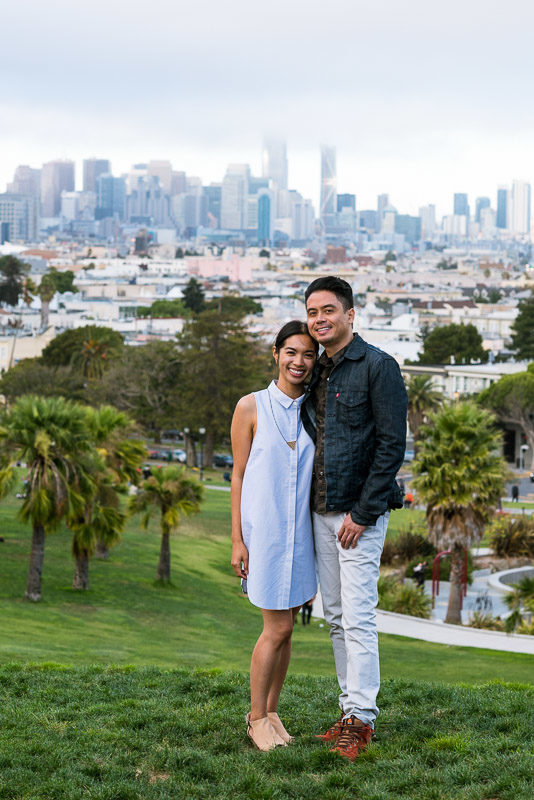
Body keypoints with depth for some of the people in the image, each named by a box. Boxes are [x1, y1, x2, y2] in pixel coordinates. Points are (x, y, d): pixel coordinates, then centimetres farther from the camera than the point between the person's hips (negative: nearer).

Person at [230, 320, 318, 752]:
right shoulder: (252, 407, -4)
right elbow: (239, 475, -3)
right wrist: (237, 541, -7)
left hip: (301, 530, 4)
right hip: (264, 528, -4)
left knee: (285, 626, 10)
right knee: (278, 628, -5)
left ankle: (271, 712, 23)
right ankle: (257, 717, 10)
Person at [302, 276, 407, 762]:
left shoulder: (378, 367, -9)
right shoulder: (316, 372, 14)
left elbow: (392, 445, -14)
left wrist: (362, 513, -16)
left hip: (360, 512, -8)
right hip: (322, 512, 8)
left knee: (358, 616, -9)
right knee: (336, 617, 10)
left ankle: (361, 720, -4)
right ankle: (350, 711, 17)